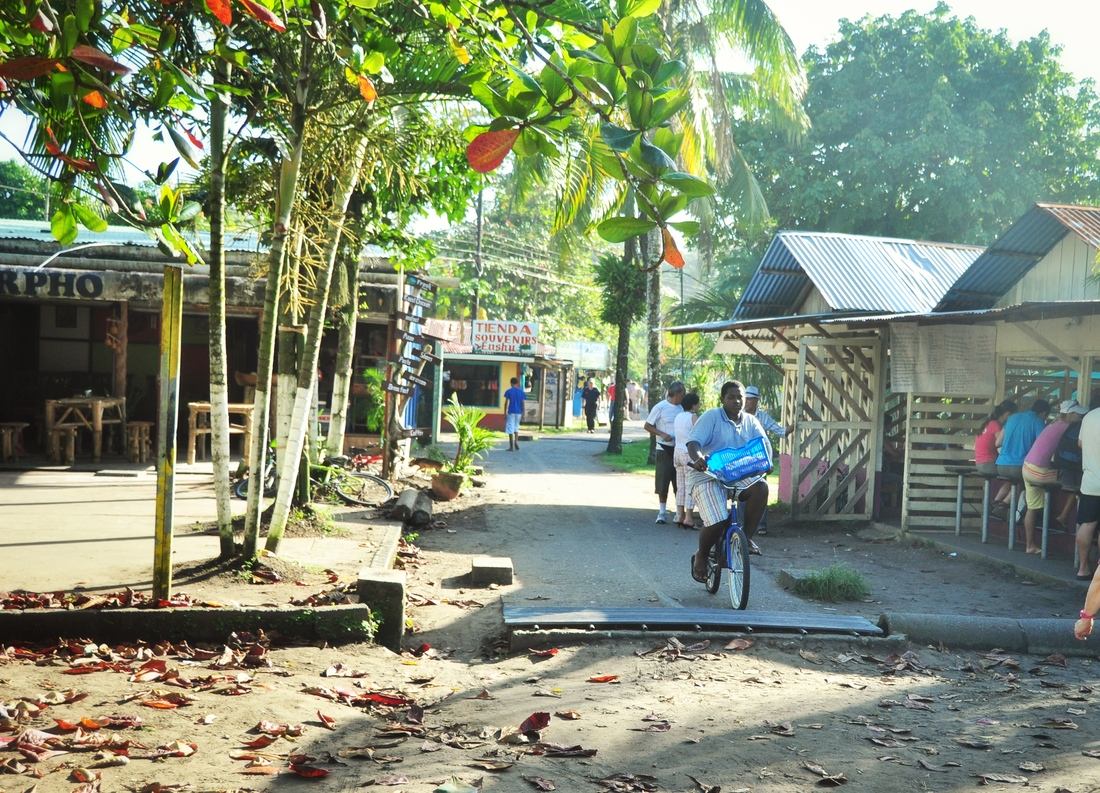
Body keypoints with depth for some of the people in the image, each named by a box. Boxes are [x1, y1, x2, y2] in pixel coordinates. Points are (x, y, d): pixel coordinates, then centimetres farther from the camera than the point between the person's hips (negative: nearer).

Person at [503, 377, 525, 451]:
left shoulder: (509, 391, -4)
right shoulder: (521, 392, 4)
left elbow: (506, 403, -6)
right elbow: (522, 404, 3)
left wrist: (505, 413, 0)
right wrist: (523, 414, 9)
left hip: (511, 412, -3)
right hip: (518, 412, 3)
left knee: (510, 429, 1)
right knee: (516, 427, 19)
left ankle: (511, 447, 0)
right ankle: (516, 441, -1)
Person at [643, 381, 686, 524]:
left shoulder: (680, 408, 7)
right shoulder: (660, 407, -8)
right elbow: (647, 426, -5)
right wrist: (662, 434, -18)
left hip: (679, 449, 4)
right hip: (665, 449, -4)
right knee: (663, 481, 1)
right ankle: (662, 512, 12)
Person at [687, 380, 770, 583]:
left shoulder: (750, 422, 11)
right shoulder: (711, 417, -4)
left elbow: (764, 443, 2)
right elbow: (693, 442, -16)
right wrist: (697, 457, -39)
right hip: (707, 477, -4)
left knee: (760, 487, -29)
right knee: (717, 523, -23)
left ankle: (747, 537, -14)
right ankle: (701, 557, 9)